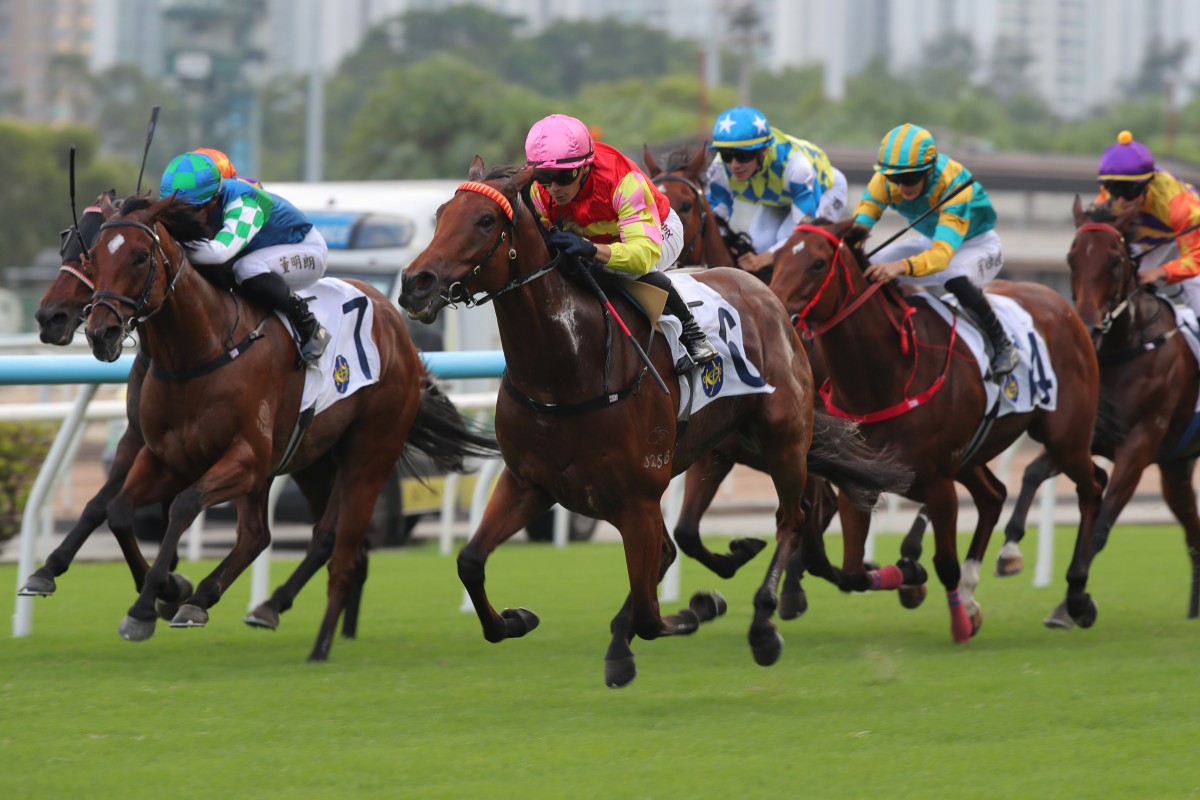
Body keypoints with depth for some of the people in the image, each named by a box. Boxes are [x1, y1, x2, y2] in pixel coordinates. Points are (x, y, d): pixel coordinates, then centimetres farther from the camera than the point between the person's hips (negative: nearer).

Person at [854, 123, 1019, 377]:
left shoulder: (956, 187, -38)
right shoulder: (884, 181, -22)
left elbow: (942, 254, -48)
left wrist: (902, 266, -66)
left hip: (979, 244, -6)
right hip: (931, 240, 6)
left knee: (956, 278, -39)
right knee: (869, 271, -13)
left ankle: (1002, 345, -19)